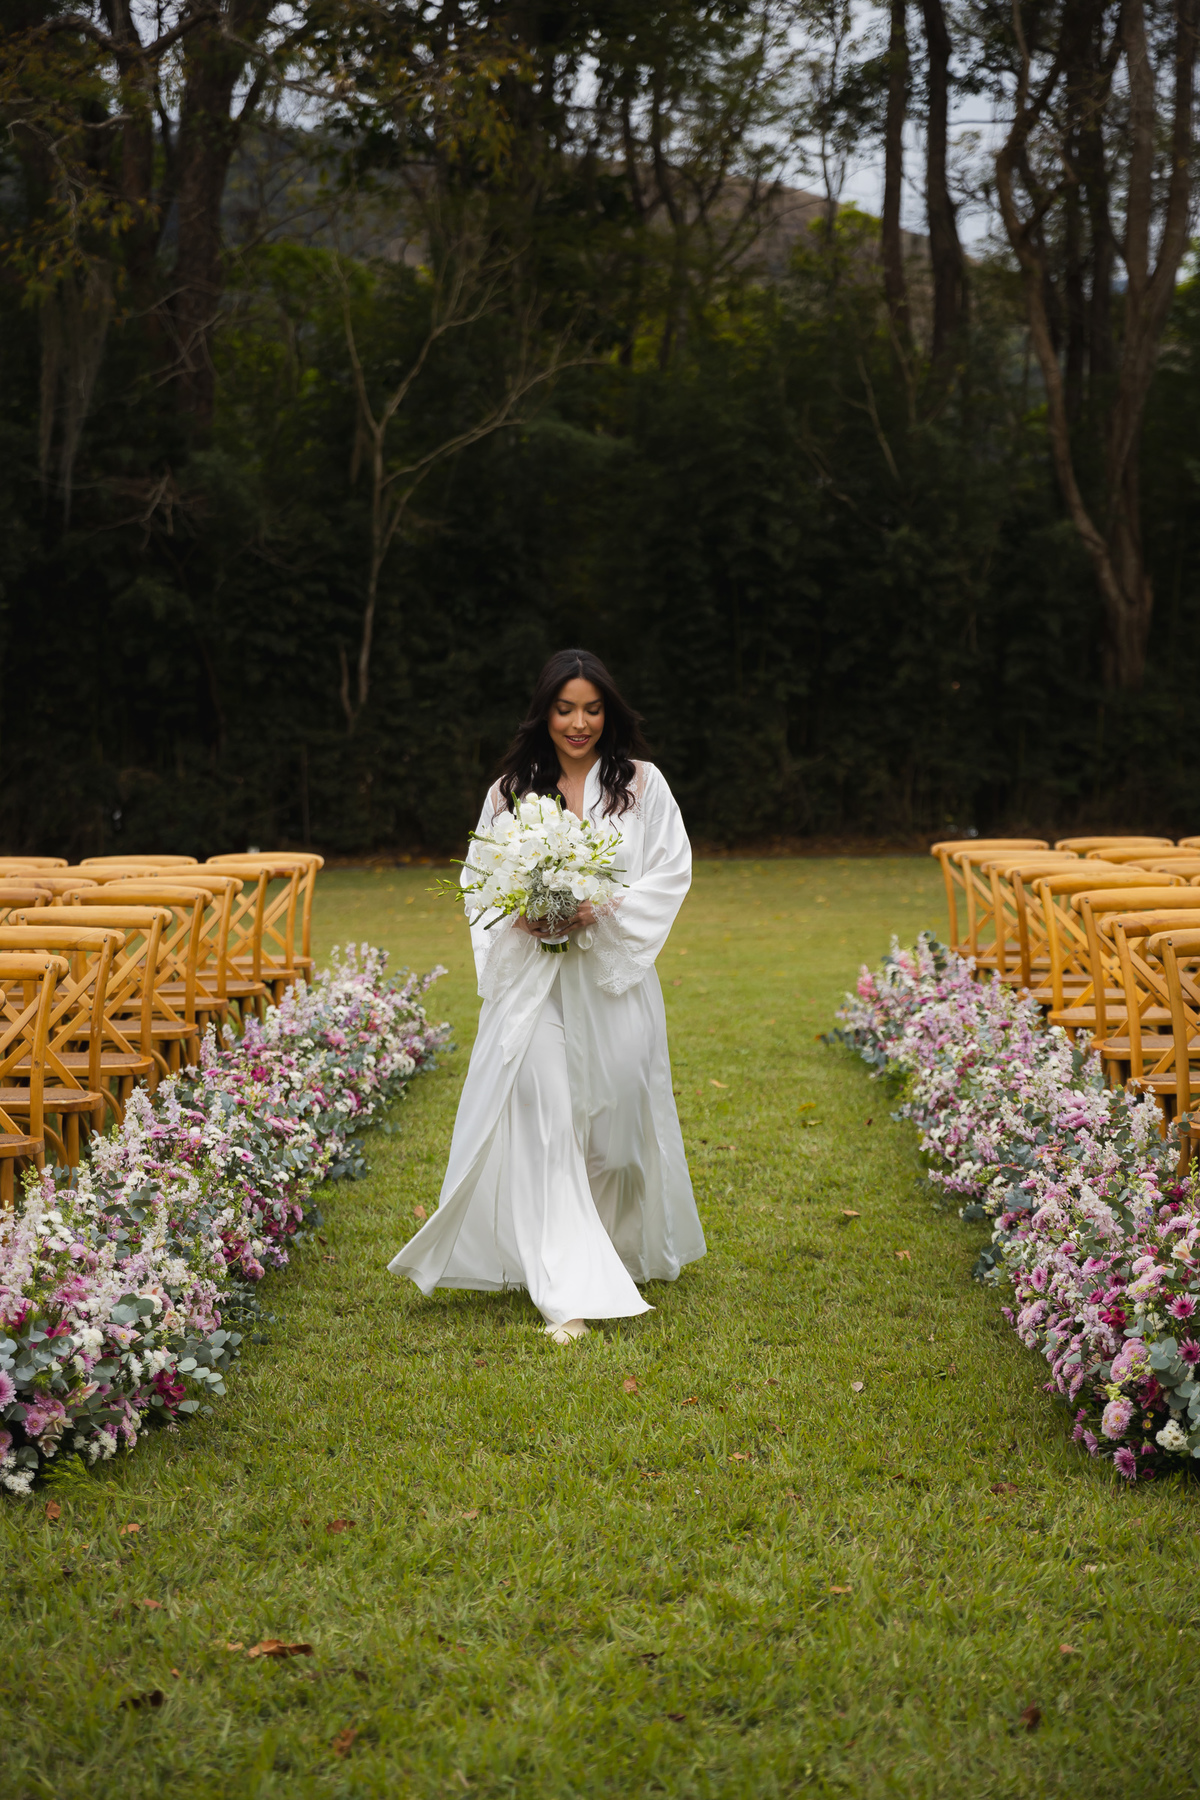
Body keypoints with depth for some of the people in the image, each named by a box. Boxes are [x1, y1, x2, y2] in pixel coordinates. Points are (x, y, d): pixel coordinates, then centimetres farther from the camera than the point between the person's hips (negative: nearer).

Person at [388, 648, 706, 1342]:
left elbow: (672, 873, 0)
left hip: (613, 976, 0)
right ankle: (572, 1292, -12)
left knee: (615, 1114, 3)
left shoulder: (642, 784, 5)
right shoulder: (511, 791, 8)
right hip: (533, 978, 0)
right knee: (542, 1119, -11)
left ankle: (623, 1251, 31)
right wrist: (521, 916, -12)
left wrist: (601, 912, -14)